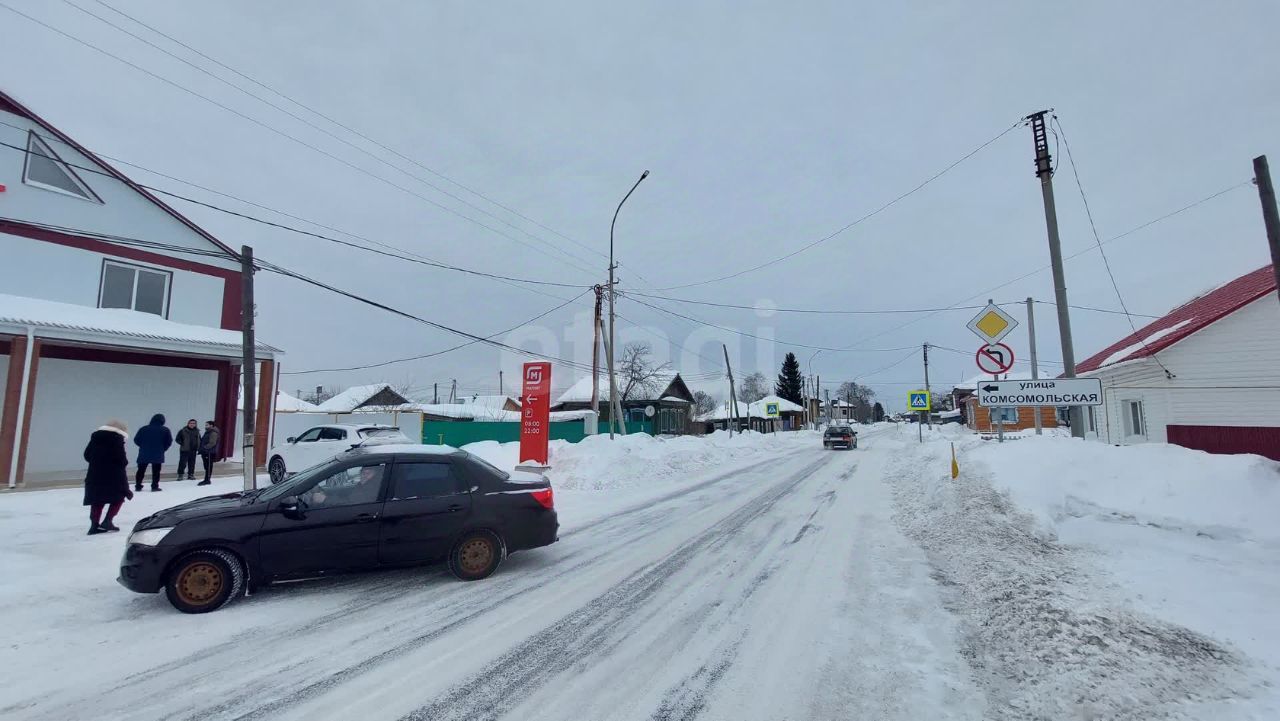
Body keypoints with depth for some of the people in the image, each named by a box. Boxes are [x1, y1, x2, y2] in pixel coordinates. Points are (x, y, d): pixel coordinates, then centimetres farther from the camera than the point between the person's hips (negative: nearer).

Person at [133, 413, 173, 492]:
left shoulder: (143, 429, 0)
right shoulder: (165, 430, -4)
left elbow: (136, 440, 3)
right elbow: (169, 442, -3)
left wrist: (143, 446, 19)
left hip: (143, 454, 2)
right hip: (158, 455, -2)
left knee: (141, 470, 14)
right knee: (156, 471, 4)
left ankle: (138, 486, 17)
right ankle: (155, 486, 4)